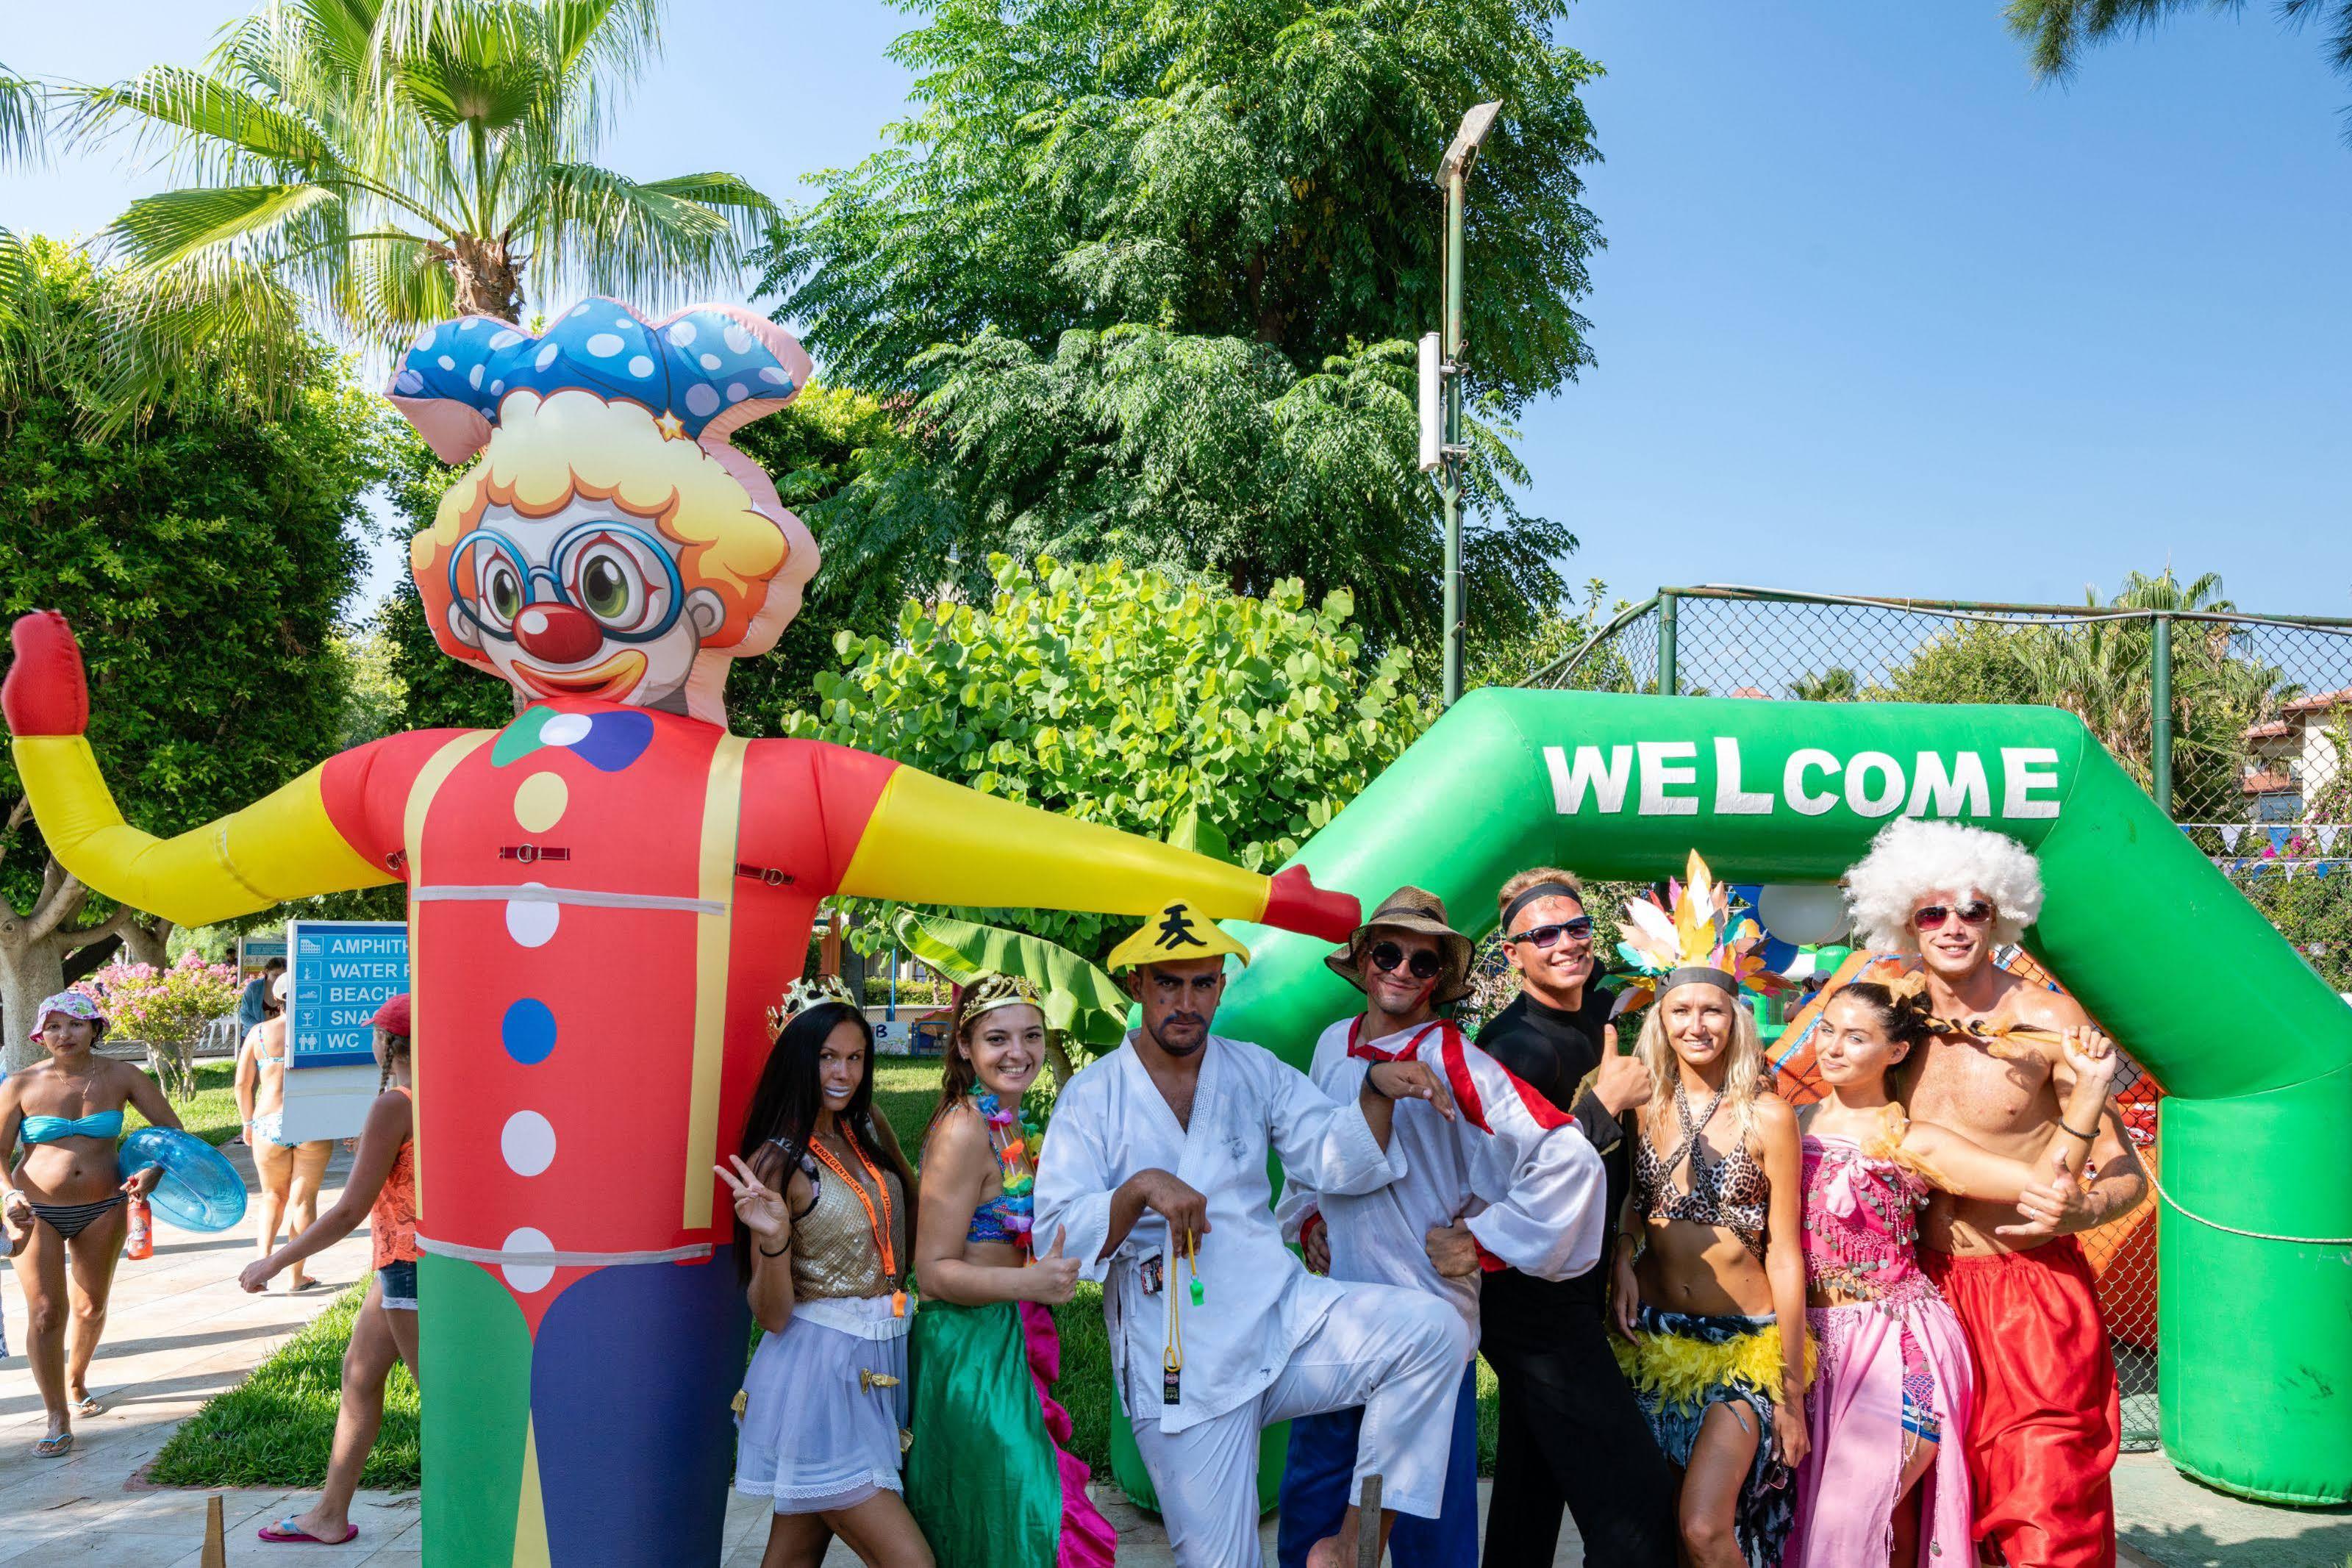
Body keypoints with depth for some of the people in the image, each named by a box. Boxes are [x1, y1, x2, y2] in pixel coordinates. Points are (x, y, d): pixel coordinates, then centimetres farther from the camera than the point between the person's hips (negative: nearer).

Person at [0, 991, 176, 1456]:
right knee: (46, 1313, -6)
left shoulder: (120, 1077, -4)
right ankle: (58, 1418, 5)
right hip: (37, 1211, -2)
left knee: (91, 1307, 16)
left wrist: (153, 1172, -17)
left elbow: (172, 1130, 0)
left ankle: (76, 1382, 42)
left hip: (103, 1209, 2)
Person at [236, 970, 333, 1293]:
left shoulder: (258, 1033, 3)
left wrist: (248, 1123, 18)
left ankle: (263, 1258, 3)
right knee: (303, 1199, 7)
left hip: (269, 1123, 2)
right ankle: (296, 1276, 11)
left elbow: (243, 1084, 5)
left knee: (273, 1196, 20)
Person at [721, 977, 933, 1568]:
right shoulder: (778, 1161, -14)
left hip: (876, 1365, 7)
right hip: (819, 1370, -7)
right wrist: (773, 1238, -32)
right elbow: (772, 1315, -16)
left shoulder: (862, 1132, 6)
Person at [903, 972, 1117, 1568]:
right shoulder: (965, 1128, -18)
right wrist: (1030, 1282, -29)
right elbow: (934, 1271, -19)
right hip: (968, 1348, -9)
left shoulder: (1016, 1126, 9)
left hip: (1008, 1341, 9)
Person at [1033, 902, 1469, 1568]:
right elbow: (1058, 1237, -9)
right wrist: (1140, 1188, -25)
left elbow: (1337, 1158, -2)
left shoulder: (1255, 1071, 8)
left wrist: (1377, 1090, -20)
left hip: (1281, 1313, 3)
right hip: (1181, 1364, -2)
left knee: (1433, 1328, -21)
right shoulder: (1091, 1098, -2)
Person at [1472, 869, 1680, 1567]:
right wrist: (1606, 1103, -25)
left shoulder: (1600, 1013, 5)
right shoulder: (1513, 1047, -19)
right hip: (1533, 1296, -9)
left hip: (1578, 1289, 9)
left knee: (1533, 1485, 19)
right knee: (1634, 1494, -12)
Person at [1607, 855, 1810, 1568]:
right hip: (1655, 1340, 4)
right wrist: (1624, 1261, -7)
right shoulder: (1644, 1108, 0)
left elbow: (1785, 1254, -8)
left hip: (1745, 1347, -4)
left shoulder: (1766, 1116, -10)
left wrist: (1792, 1396, -7)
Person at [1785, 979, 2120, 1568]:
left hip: (1898, 1354, -4)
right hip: (1813, 1345, 5)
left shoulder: (1909, 1143, -4)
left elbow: (2041, 1181, -10)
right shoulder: (1794, 1123, 8)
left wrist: (2090, 1083, -15)